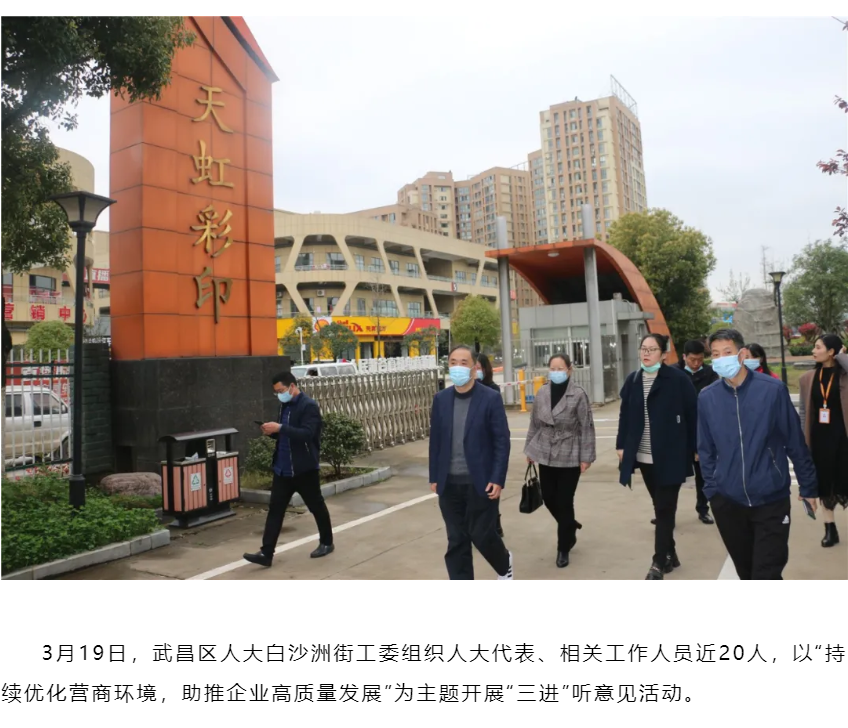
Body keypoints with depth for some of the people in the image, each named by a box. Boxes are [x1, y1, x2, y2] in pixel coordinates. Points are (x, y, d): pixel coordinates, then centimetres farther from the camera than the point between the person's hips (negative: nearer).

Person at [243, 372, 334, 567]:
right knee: (275, 509, 4)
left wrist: (280, 428, -31)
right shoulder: (285, 406, 10)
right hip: (283, 468, 7)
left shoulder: (309, 406, -15)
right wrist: (272, 432, -1)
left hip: (304, 469, -7)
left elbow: (306, 434, -26)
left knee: (316, 506, 9)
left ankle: (326, 543, 28)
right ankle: (266, 553, 6)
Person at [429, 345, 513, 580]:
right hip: (450, 483, 4)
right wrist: (434, 477, 6)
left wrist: (497, 479, -13)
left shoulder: (491, 398, -7)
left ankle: (504, 564, 39)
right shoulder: (441, 398, 4)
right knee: (456, 541, 8)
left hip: (481, 481, -3)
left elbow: (502, 441, -8)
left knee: (482, 535, 4)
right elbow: (435, 440, 8)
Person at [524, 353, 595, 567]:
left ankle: (563, 548, 20)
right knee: (548, 498, 11)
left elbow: (587, 427, -10)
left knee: (564, 502, 2)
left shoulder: (579, 394, -11)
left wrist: (586, 457, -12)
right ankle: (570, 527, 41)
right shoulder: (542, 393, 3)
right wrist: (530, 449, 12)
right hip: (546, 455, 5)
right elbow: (534, 423, 10)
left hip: (570, 457, -4)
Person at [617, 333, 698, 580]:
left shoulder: (678, 379, -9)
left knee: (665, 509, 0)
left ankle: (659, 562, 8)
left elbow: (693, 414, -8)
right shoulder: (632, 381, 6)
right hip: (644, 456, 5)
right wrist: (621, 445, 9)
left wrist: (695, 448, -8)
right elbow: (625, 415, 11)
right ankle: (670, 554, 30)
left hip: (670, 456, -5)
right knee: (660, 507, 16)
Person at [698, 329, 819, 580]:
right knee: (747, 572, 18)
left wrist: (808, 486, 4)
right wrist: (711, 489, 4)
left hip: (771, 500, -2)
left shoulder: (773, 389, -10)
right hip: (727, 502, 3)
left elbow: (795, 442, -2)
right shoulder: (707, 397, -4)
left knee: (766, 575, -4)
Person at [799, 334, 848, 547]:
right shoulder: (808, 378, 5)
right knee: (824, 482, 8)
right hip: (819, 437, 3)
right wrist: (802, 440, 3)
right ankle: (830, 529, 20)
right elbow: (803, 411, 7)